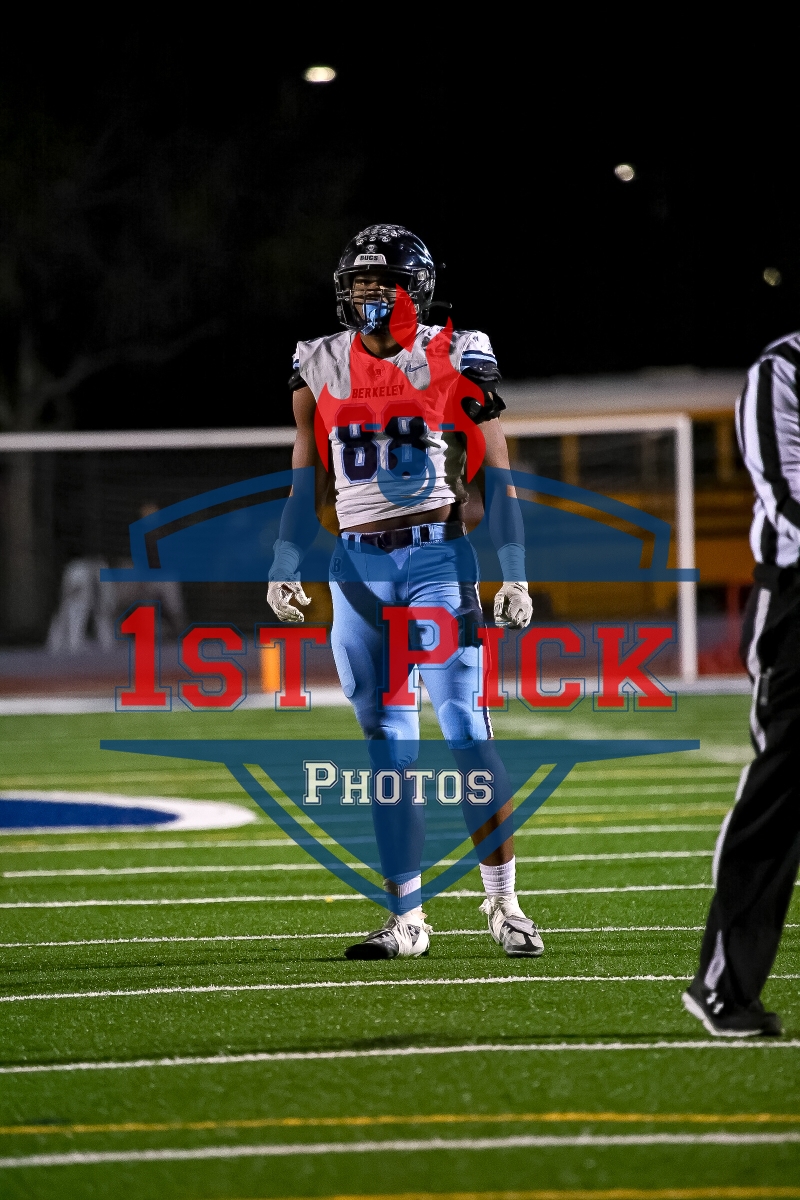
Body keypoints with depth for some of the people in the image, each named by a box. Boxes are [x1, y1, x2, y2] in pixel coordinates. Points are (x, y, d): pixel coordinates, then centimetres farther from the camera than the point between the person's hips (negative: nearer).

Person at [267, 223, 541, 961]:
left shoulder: (454, 362, -2)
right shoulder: (321, 370, 8)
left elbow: (497, 477, 1)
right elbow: (306, 483, 14)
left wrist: (515, 575, -4)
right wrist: (286, 567, 4)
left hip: (436, 557, -3)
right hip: (359, 563, 3)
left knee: (464, 725, -8)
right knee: (386, 739, 4)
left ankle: (504, 902, 2)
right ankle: (406, 918, 8)